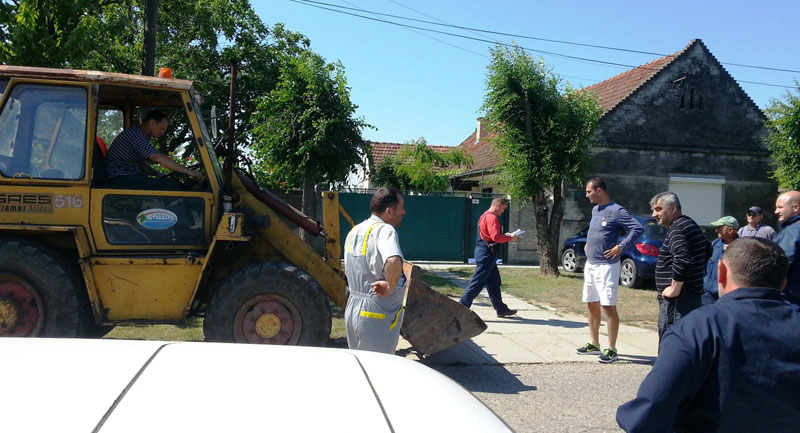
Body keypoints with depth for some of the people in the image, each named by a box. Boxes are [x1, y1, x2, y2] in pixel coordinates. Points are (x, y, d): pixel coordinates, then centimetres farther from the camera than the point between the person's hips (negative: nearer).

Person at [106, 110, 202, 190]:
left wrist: (158, 174, 3)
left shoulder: (143, 137, 19)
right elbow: (158, 158, -26)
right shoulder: (136, 135, -15)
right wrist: (188, 171, -27)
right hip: (121, 178, -10)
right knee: (172, 186, -23)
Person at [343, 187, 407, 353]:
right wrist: (390, 287, -24)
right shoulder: (385, 230, -19)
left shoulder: (354, 231, 10)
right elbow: (393, 262, -39)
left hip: (353, 309, 8)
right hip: (377, 316, -8)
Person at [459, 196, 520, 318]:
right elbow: (496, 237, -24)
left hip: (486, 254, 11)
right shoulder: (492, 218, -16)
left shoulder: (485, 216, 18)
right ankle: (462, 306, -5)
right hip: (486, 254, -11)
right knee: (477, 282, -8)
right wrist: (510, 238, -10)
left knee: (494, 283, 15)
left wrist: (504, 236, 15)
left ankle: (501, 309, 23)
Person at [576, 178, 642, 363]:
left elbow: (638, 229, -18)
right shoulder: (595, 210, 13)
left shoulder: (616, 211, -12)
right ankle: (594, 344, 24)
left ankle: (611, 350, -1)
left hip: (606, 266, -9)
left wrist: (621, 247, -19)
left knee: (608, 306, -7)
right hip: (590, 265, 9)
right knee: (592, 305, 14)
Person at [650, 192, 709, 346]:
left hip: (677, 299, -11)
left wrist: (674, 289, -20)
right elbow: (708, 250, 30)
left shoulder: (677, 229, -15)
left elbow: (682, 260, -30)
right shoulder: (690, 225, 17)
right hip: (693, 297, 11)